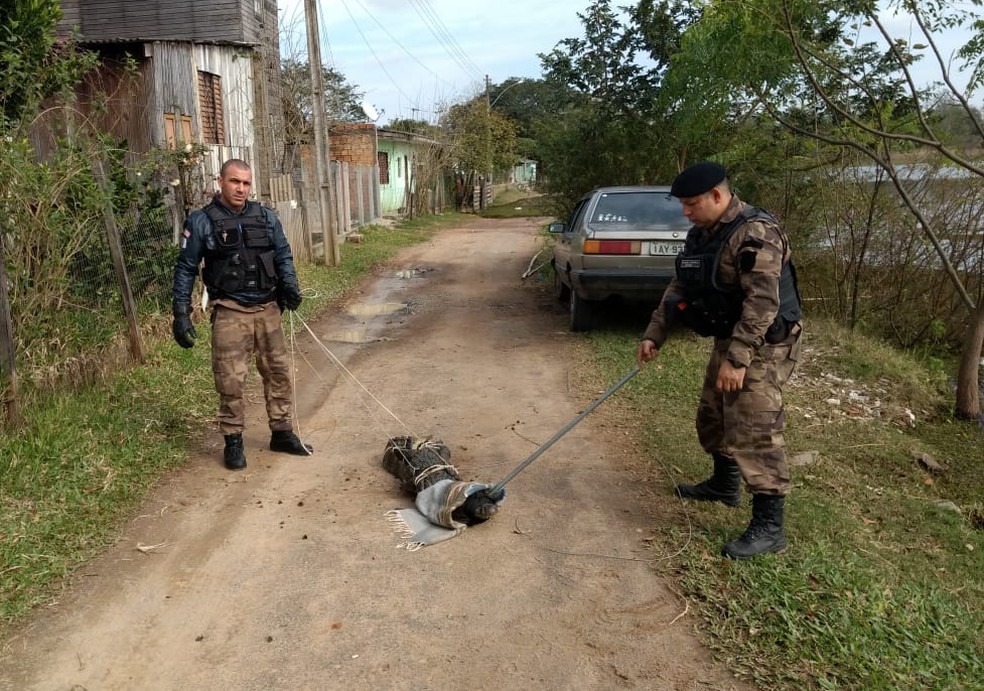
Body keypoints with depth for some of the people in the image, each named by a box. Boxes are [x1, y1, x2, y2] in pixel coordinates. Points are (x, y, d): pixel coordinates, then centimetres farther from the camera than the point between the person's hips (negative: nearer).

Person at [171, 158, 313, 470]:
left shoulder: (266, 217, 6)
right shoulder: (202, 221, -4)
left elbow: (283, 255, 13)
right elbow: (185, 269, -1)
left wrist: (289, 285, -6)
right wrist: (181, 313, -6)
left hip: (268, 309, 4)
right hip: (230, 313, -4)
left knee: (278, 372, 10)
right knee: (231, 381, -3)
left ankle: (282, 433, 24)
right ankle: (233, 441, 13)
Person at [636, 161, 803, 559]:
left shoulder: (756, 234, -23)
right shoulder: (701, 234, 7)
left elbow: (762, 304, -29)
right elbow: (679, 288, 12)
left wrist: (737, 359, -32)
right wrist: (654, 334, 4)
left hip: (762, 346, -10)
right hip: (729, 340, 10)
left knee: (754, 433, -11)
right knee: (713, 416, 21)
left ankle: (769, 526, -1)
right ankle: (724, 484, 42)